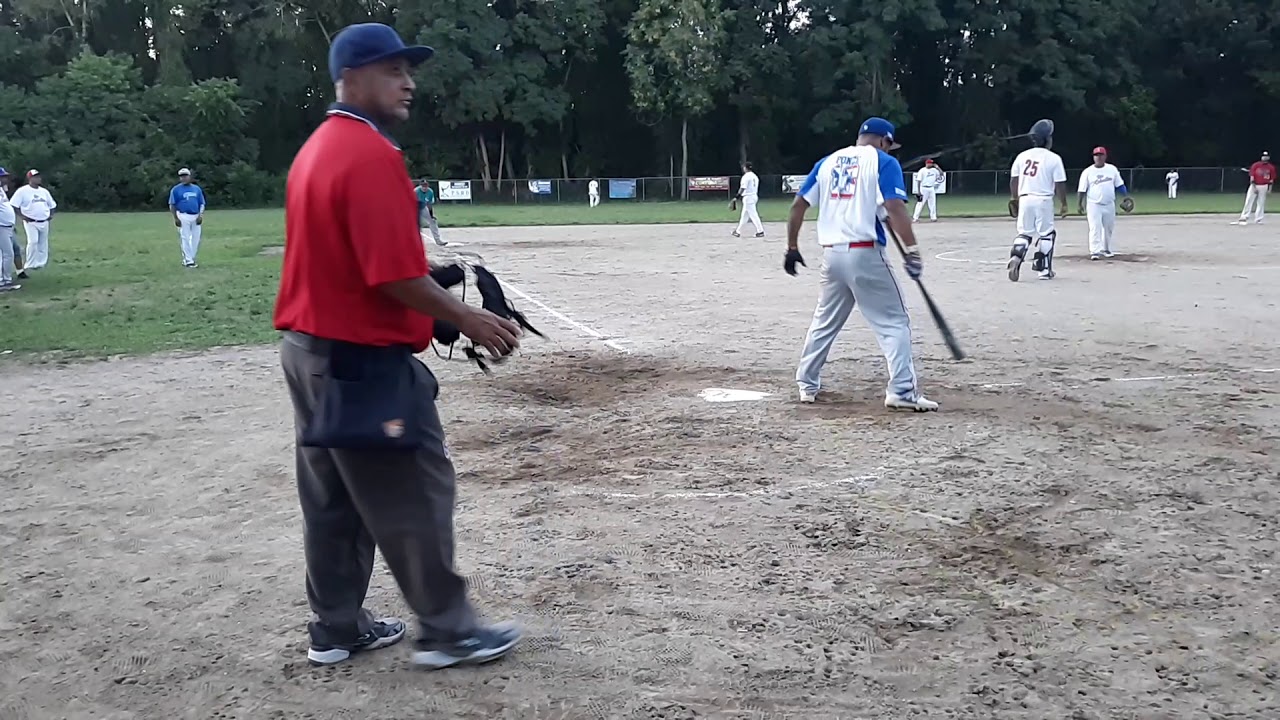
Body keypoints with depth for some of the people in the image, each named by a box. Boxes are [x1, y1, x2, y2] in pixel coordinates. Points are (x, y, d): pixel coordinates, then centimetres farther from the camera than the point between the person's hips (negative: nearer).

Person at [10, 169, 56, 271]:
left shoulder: (44, 191, 13)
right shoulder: (23, 191, -5)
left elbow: (52, 205, 24)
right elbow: (13, 205, -7)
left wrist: (51, 215, 9)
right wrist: (22, 216, -13)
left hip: (44, 223, 6)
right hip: (30, 222, -6)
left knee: (43, 244, 8)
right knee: (33, 241, -20)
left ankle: (41, 263, 17)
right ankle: (31, 264, -13)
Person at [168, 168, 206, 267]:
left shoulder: (197, 189, 13)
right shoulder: (176, 189, 3)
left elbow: (202, 203, 13)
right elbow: (172, 205, 1)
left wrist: (200, 215, -3)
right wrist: (176, 218, -9)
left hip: (196, 217, 4)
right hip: (183, 217, -4)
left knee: (196, 239, 3)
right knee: (185, 239, -5)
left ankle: (191, 259, 14)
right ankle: (188, 261, -4)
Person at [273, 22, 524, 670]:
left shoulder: (315, 150, 13)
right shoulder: (373, 155, -18)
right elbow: (394, 274, -24)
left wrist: (441, 302, 18)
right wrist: (468, 318, -13)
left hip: (310, 349, 10)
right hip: (365, 358, -10)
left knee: (332, 498, 15)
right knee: (415, 494, 0)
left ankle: (336, 628, 25)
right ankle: (446, 631, 10)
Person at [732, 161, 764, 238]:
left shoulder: (746, 176, -13)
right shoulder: (755, 176, 14)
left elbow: (743, 188, -20)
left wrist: (737, 196, -19)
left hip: (748, 197, -9)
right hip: (754, 196, 9)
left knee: (753, 215, -8)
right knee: (744, 215, 14)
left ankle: (760, 231, -10)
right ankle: (738, 231, 22)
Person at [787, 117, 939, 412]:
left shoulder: (828, 162, 15)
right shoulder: (884, 162, -1)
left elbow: (798, 205, 11)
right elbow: (895, 208, -15)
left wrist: (792, 247, 17)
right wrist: (912, 250, -18)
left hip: (832, 254, 6)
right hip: (865, 254, -5)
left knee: (825, 321, 20)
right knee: (894, 321, 0)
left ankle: (807, 384, 26)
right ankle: (902, 390, -8)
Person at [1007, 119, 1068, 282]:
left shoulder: (1022, 156, 5)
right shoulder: (1054, 158, -5)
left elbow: (1013, 181, 8)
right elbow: (1060, 184, -5)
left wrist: (1015, 199, 20)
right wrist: (1064, 204, 6)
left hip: (1025, 199, 3)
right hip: (1043, 200, -3)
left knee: (1024, 233, 11)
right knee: (1046, 234, 9)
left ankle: (1015, 257, -16)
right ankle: (1044, 269, 11)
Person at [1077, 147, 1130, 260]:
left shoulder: (1112, 169, 5)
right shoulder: (1088, 172, -3)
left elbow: (1119, 185, 8)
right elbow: (1082, 190, -2)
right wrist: (1081, 205, -6)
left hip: (1109, 205, 4)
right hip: (1094, 205, -4)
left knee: (1108, 228, 11)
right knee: (1095, 228, -12)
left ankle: (1106, 250, 26)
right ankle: (1095, 251, -12)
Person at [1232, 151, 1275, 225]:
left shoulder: (1271, 168, 3)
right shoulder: (1255, 165, -4)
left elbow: (1271, 179, 6)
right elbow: (1252, 177, -6)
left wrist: (1269, 189, 0)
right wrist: (1253, 187, -13)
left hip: (1264, 187, 2)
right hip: (1254, 186, -2)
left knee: (1261, 203, 3)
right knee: (1248, 202, -5)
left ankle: (1258, 219, 9)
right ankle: (1243, 218, -5)